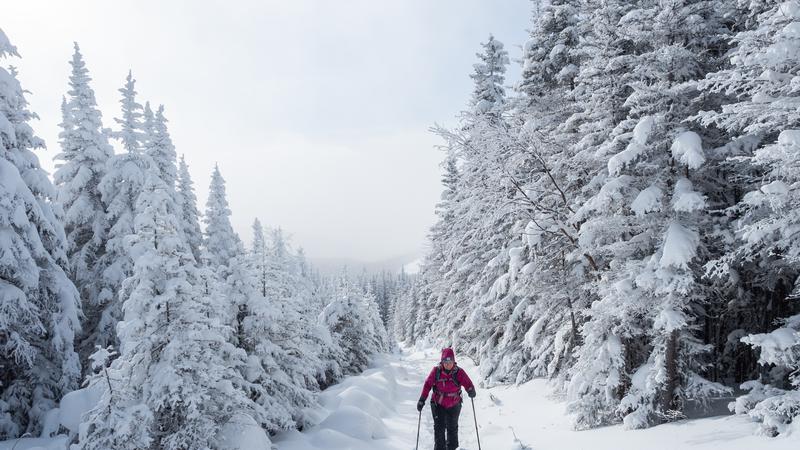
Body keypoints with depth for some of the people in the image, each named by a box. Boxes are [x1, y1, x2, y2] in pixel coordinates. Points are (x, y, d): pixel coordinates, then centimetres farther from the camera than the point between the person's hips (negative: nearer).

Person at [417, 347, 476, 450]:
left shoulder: (459, 372, -16)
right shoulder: (436, 371, -14)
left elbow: (468, 383, -20)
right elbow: (428, 385, -8)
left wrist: (471, 391, -42)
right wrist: (422, 400, -10)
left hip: (454, 406, 1)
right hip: (438, 405, -1)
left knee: (452, 428, 17)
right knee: (439, 427, -6)